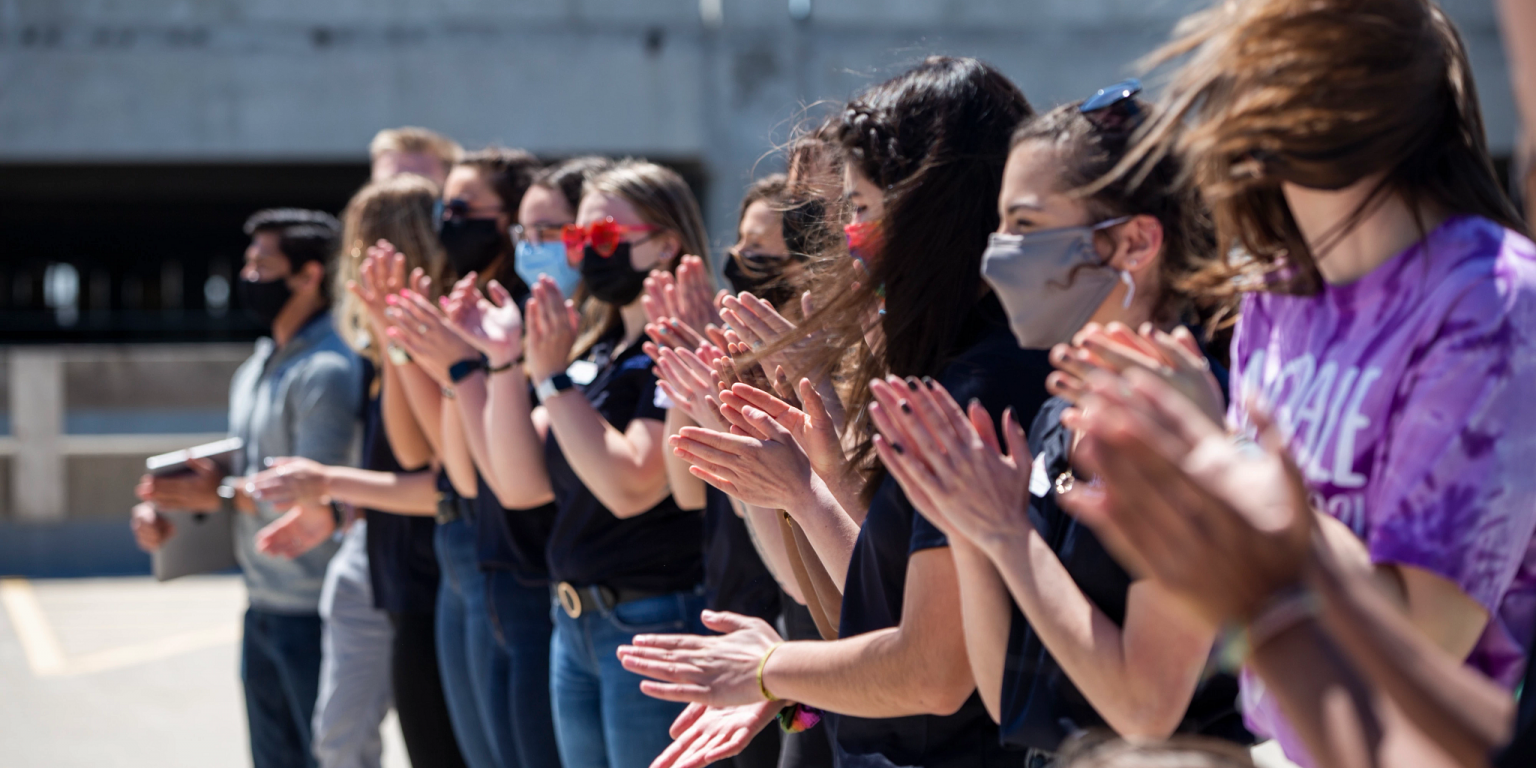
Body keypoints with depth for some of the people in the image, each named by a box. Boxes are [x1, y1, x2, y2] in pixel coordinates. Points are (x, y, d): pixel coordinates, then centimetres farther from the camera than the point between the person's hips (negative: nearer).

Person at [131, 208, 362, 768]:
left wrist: (224, 494, -13)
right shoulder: (257, 368, 14)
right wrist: (166, 505, 3)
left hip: (314, 616, -10)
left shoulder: (328, 370, -17)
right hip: (263, 610, 10)